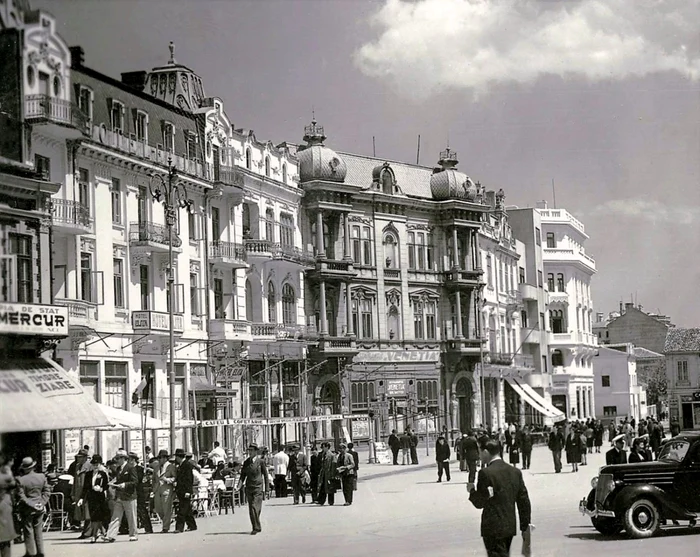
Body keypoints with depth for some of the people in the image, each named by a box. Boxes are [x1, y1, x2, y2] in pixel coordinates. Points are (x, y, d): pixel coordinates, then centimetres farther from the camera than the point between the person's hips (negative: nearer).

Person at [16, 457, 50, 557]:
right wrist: (42, 503, -3)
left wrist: (31, 504, -12)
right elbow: (47, 492, -1)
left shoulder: (20, 480, -16)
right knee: (38, 530, 15)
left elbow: (21, 496, -17)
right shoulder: (42, 477, -4)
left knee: (28, 531, 7)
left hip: (27, 510, -4)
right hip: (40, 509, 4)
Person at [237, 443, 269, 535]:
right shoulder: (246, 462, 9)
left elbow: (265, 475, 4)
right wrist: (239, 487, -4)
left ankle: (256, 528, -11)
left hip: (258, 487, -5)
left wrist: (266, 488, 2)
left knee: (255, 507, -14)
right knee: (251, 509, 6)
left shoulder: (260, 461, -2)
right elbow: (242, 475, 10)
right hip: (249, 488, 5)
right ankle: (257, 527, 17)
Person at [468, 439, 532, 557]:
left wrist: (471, 490, 5)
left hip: (493, 529, -7)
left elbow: (479, 503, -14)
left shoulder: (486, 473, -16)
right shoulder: (515, 472, 5)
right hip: (510, 526, 7)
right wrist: (525, 526, 14)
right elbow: (524, 501, 7)